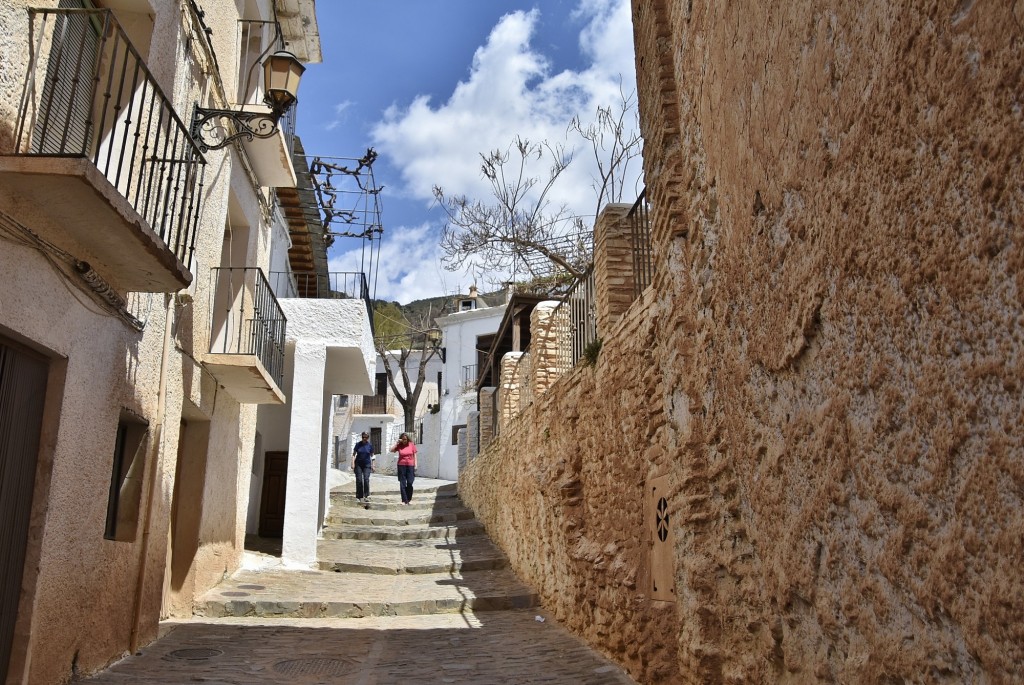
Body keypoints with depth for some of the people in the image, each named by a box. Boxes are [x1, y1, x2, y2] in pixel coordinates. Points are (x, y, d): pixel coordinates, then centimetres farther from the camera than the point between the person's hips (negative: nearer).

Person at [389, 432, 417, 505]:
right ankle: (404, 500, 7)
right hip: (401, 466, 1)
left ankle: (409, 499, 14)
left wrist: (415, 465, -1)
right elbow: (392, 450, -8)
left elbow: (414, 455, 5)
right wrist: (397, 443, -10)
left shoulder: (412, 444, 2)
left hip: (410, 466, -1)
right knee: (402, 484, 2)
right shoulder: (399, 445, 3)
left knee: (409, 483, -4)